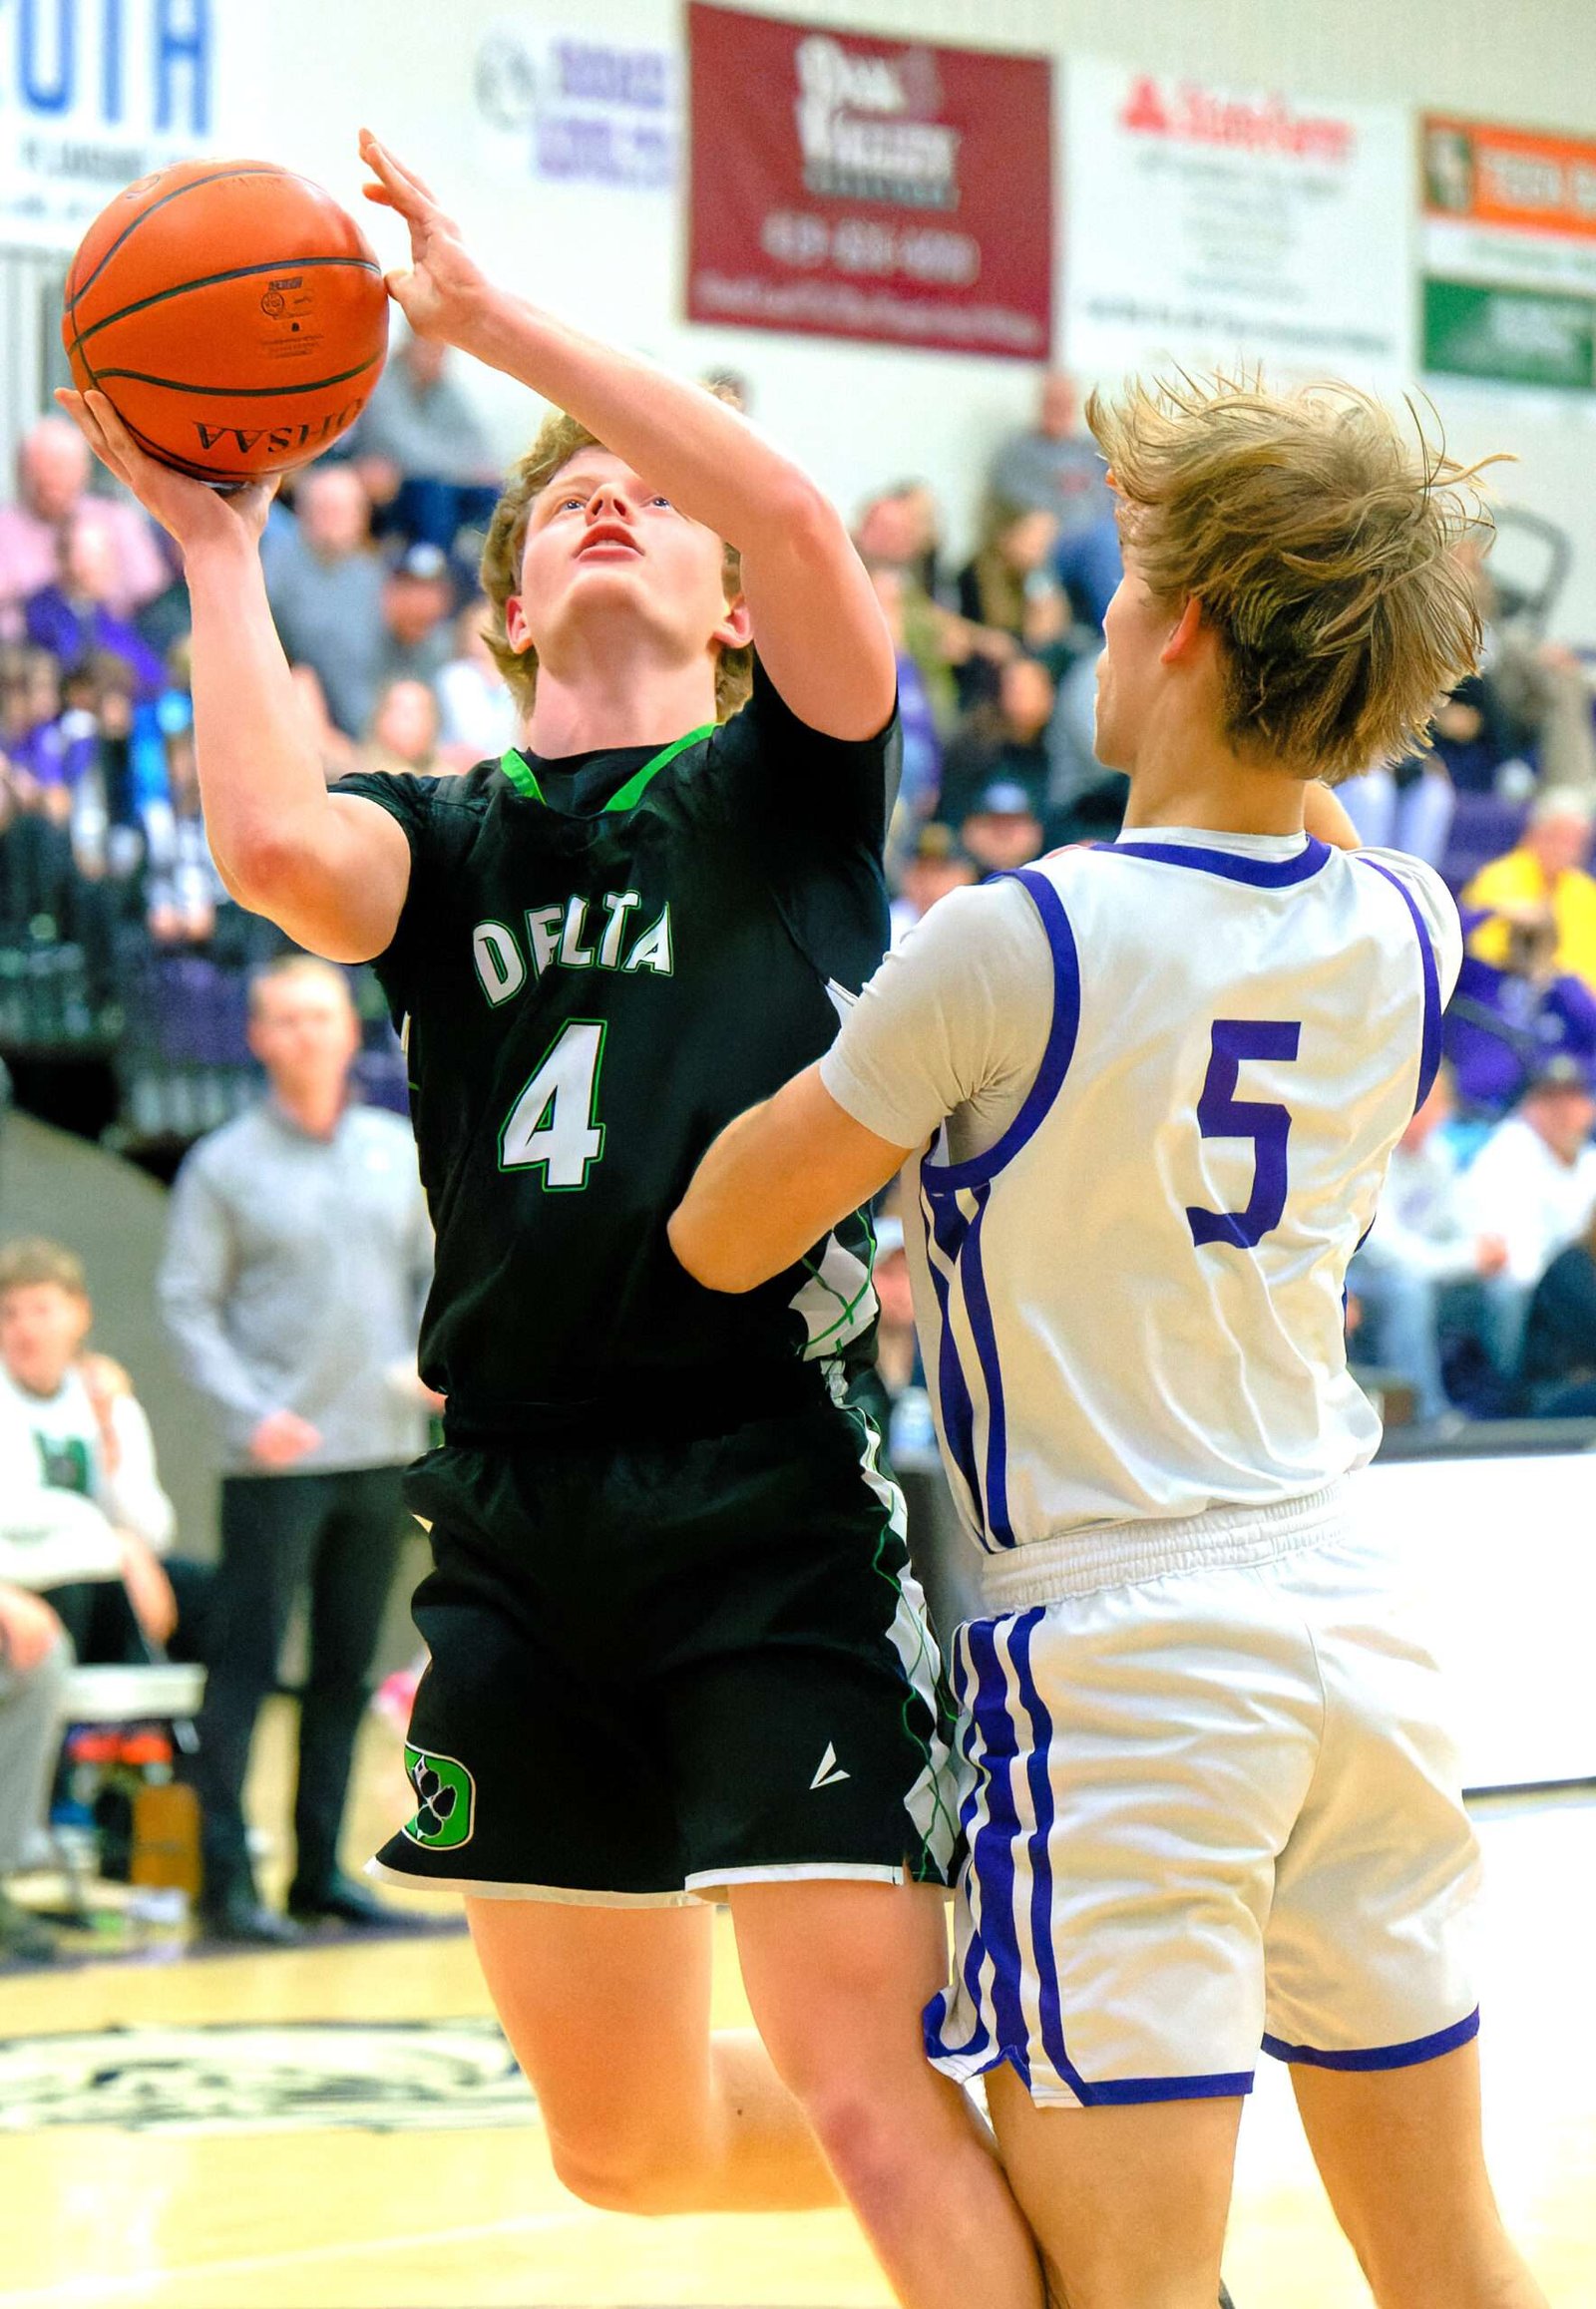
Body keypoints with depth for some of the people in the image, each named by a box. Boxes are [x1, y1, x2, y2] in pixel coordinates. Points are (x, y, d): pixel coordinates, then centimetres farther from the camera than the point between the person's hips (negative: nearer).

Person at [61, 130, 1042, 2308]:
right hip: (517, 1530, 5)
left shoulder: (787, 786, 6)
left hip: (768, 1511, -4)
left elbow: (794, 509, -15)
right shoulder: (448, 840, 12)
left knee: (870, 2099, -11)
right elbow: (272, 845, -12)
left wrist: (491, 316, -10)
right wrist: (218, 544, -2)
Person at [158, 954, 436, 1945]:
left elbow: (440, 1270, 16)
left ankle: (321, 1868, 18)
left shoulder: (400, 1153, 10)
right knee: (246, 1668, -6)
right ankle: (226, 1879, -4)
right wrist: (249, 1411, -16)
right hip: (278, 1460, -4)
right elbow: (189, 1304, -4)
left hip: (383, 1452, 4)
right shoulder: (224, 1166, -2)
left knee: (347, 1673, 10)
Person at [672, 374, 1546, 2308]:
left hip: (1116, 1657, -6)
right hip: (1351, 1620, 7)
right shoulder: (1409, 934, 2)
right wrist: (1304, 745, 24)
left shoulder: (1015, 945, -15)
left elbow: (721, 1240, -5)